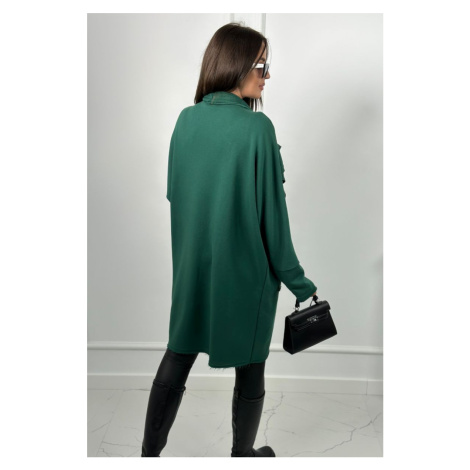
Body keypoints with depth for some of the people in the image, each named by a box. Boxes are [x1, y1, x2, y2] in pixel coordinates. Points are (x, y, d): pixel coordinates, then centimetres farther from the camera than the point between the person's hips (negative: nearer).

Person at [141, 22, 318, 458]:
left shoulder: (186, 119, -1)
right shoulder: (256, 127, -16)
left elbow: (173, 192, 8)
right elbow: (271, 212, -15)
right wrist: (298, 282, -7)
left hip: (191, 265, 5)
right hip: (246, 269, -5)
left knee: (177, 358, 18)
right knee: (250, 366, 15)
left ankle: (149, 451, 31)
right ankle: (243, 452, 35)